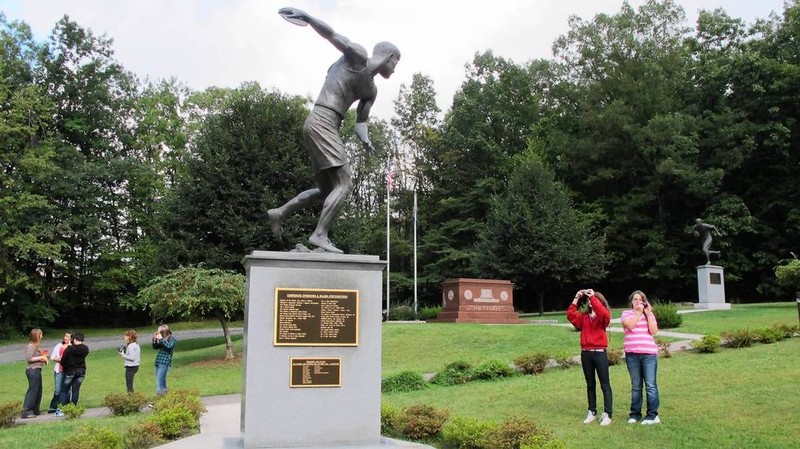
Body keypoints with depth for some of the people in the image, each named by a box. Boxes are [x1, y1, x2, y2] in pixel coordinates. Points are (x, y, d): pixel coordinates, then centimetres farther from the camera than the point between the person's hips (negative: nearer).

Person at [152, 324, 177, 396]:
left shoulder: (172, 338, -2)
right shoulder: (163, 339, 18)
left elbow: (169, 346, -18)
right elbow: (155, 347, 21)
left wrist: (161, 339, -15)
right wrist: (154, 339, 5)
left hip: (164, 363, -8)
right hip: (158, 362, 8)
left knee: (159, 384, -16)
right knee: (162, 382, 13)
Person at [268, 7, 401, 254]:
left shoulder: (371, 90, 23)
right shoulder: (358, 56, 2)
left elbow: (360, 121, 17)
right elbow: (331, 34, -2)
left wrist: (365, 139, -4)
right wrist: (306, 16, -16)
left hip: (326, 126, 10)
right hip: (321, 122, -10)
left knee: (327, 190, 15)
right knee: (344, 183, -13)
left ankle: (279, 213, 20)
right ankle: (320, 235, -14)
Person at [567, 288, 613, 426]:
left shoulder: (603, 315, -1)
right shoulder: (583, 316, 11)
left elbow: (603, 313, -24)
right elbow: (570, 314, -3)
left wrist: (593, 296, -19)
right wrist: (576, 299, -6)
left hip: (599, 353, -5)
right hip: (585, 353, 5)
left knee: (605, 385, -1)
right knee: (590, 385, 12)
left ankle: (607, 414, 2)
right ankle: (592, 412, 20)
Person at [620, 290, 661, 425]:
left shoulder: (649, 315, 14)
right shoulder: (626, 314, 11)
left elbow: (654, 331, -1)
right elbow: (630, 325, -10)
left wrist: (648, 313, -2)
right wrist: (638, 312, -5)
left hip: (649, 353, 0)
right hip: (632, 354, 0)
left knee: (650, 385, -4)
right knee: (635, 386, 7)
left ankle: (652, 415, 0)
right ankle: (635, 414, 14)